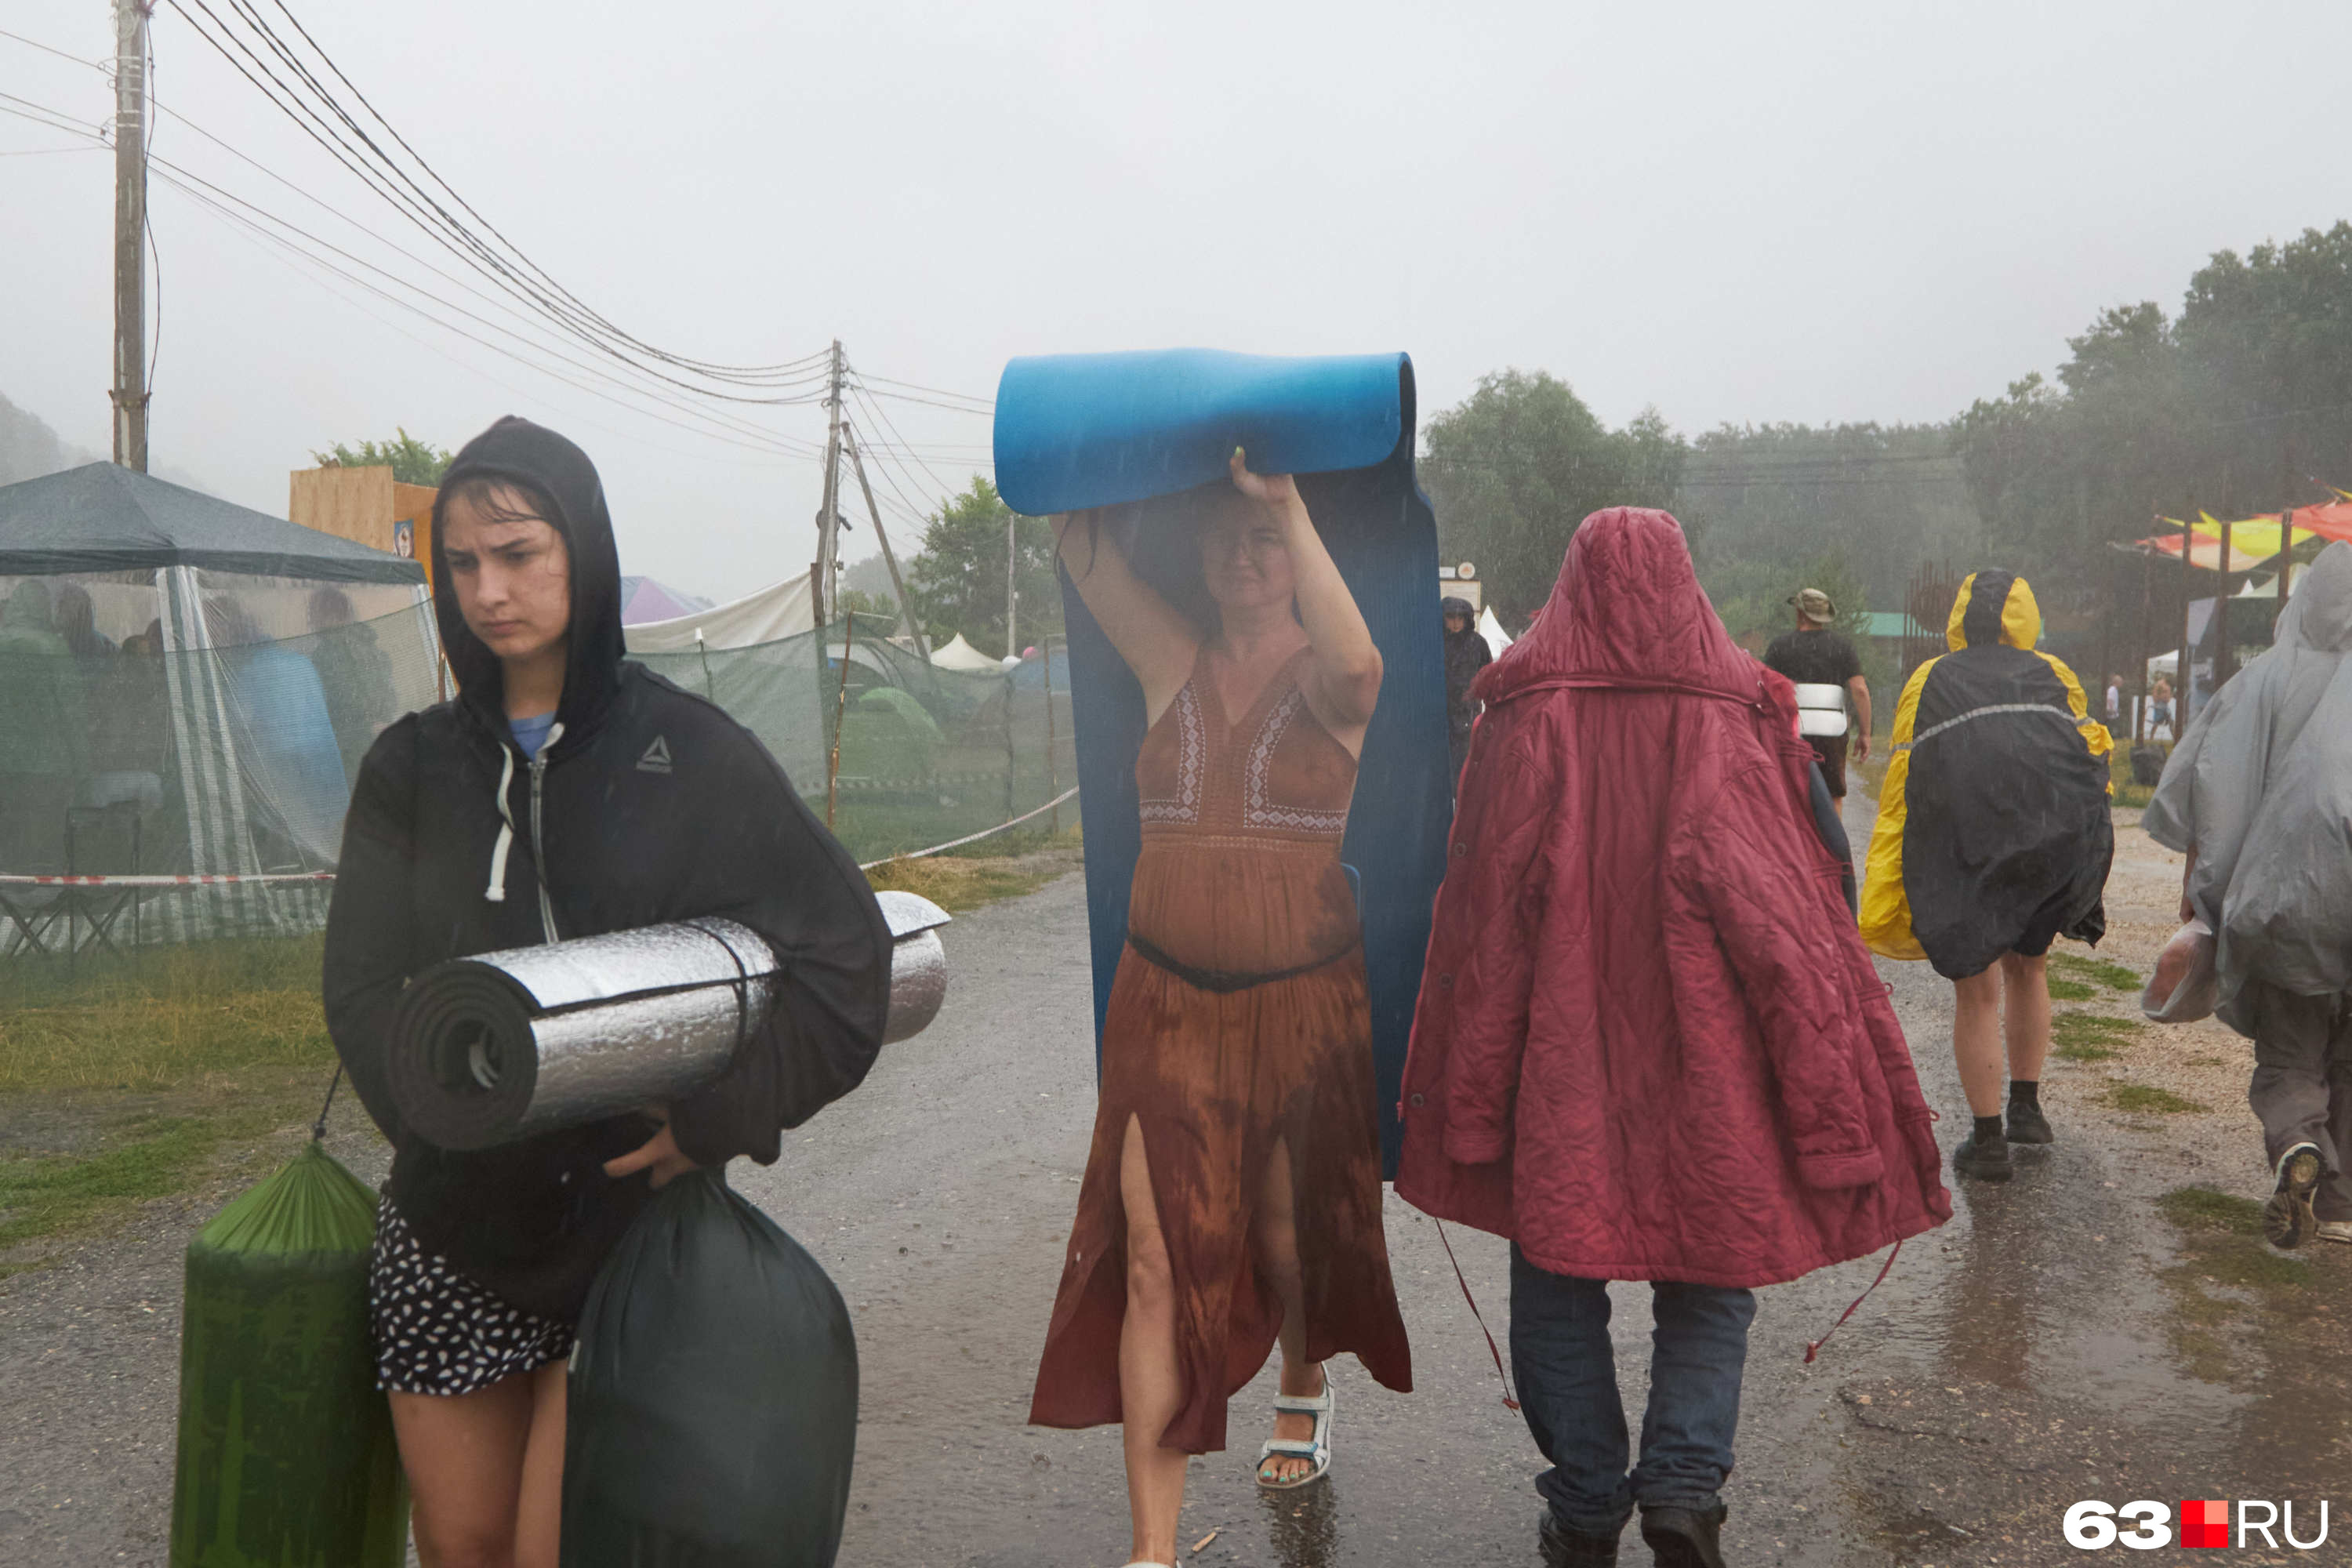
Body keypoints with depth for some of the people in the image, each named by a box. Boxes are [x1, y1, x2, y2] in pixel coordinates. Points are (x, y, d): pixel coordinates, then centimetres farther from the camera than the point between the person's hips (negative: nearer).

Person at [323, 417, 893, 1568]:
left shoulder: (687, 751, -4)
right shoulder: (413, 767, 6)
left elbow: (845, 954, -6)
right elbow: (364, 989, -1)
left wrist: (714, 1122, -14)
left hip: (630, 1212, -3)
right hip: (452, 1225, 3)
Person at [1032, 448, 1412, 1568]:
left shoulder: (1325, 678, -4)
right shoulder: (1174, 664, 4)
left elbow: (1356, 666, -29)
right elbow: (1079, 542, -3)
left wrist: (1289, 505, -26)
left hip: (1304, 1000, -1)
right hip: (1168, 1000, 2)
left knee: (1292, 1232, 16)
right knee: (1156, 1257, -5)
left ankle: (1304, 1392, 49)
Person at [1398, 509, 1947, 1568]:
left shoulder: (1524, 718, -4)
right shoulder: (1737, 718, -1)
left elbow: (1481, 905, -3)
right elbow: (1791, 906, -1)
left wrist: (1469, 1090, 3)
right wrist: (1824, 1077, 6)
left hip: (1560, 1057, 0)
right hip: (1703, 1052, 1)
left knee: (1557, 1280, 12)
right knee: (1709, 1274, 14)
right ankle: (1685, 1480, -2)